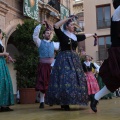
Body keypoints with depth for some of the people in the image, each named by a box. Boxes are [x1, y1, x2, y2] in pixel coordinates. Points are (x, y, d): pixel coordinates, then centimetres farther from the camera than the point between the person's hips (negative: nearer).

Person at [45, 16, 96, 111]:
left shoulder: (75, 36, 16)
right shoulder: (62, 34, -1)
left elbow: (84, 36, 35)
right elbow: (56, 26, -17)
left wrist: (92, 34, 49)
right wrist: (68, 18, -15)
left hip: (74, 59, 7)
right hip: (64, 59, -7)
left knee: (75, 79, 1)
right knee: (65, 80, -16)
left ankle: (66, 102, 6)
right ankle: (64, 103, -13)